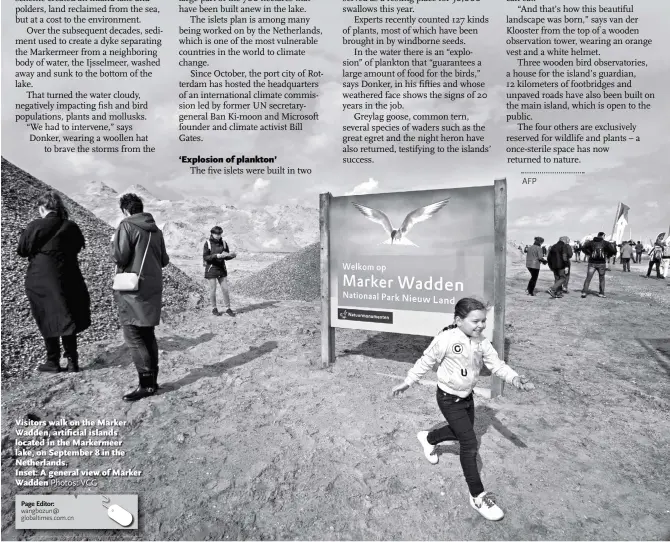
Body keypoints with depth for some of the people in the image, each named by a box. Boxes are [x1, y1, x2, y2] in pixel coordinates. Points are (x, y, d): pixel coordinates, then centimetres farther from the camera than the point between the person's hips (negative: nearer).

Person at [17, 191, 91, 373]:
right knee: (66, 319, 11)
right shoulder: (71, 227, -1)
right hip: (68, 281, 3)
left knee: (48, 321, 8)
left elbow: (22, 250, -2)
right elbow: (78, 247, 8)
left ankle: (53, 362, 16)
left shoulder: (36, 226, -11)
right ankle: (72, 361, 13)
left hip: (41, 282, -3)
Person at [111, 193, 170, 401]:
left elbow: (119, 258, -15)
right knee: (148, 335, 14)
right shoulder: (156, 230, 9)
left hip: (133, 290, -7)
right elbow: (164, 260, 13)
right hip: (153, 289, 7)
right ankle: (152, 380, 20)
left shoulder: (126, 226, -9)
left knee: (133, 336, -2)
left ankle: (146, 384, -1)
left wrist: (114, 243, 4)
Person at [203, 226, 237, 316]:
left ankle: (228, 308, 13)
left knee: (225, 289, 3)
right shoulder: (208, 244, -6)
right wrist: (216, 256, -26)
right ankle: (214, 309, 19)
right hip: (211, 269, -3)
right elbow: (205, 257, -12)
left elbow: (227, 257, 8)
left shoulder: (223, 243, 4)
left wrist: (232, 255, -15)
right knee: (213, 289, 4)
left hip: (222, 269, 3)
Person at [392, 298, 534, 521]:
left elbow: (497, 364, -8)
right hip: (449, 399, -7)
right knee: (469, 442, -6)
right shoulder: (446, 339, -26)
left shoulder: (482, 343, -7)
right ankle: (478, 496, 11)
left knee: (461, 432, 24)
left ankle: (428, 438, 52)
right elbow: (426, 361, -15)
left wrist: (514, 378, -28)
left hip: (467, 396, 7)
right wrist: (408, 382, -8)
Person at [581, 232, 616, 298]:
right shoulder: (605, 243, 0)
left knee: (588, 278, 1)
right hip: (602, 263, 0)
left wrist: (589, 254, 5)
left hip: (592, 263, 0)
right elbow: (613, 251, -4)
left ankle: (584, 292, -9)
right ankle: (601, 293, 17)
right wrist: (608, 255, 12)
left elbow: (583, 247, -6)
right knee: (602, 279, 15)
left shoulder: (591, 242, 4)